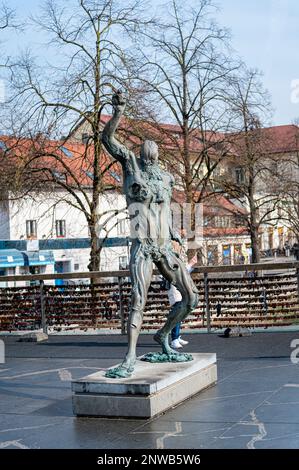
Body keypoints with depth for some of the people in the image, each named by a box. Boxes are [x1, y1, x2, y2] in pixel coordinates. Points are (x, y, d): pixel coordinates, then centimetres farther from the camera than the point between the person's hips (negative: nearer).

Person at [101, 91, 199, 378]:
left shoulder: (166, 178, 16)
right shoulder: (130, 163, 4)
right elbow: (106, 138, -8)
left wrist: (172, 232, 16)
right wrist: (118, 113, -22)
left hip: (164, 247, 5)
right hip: (141, 247, -5)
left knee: (191, 297, 4)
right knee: (138, 302, -14)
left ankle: (163, 336, 25)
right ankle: (130, 360, -11)